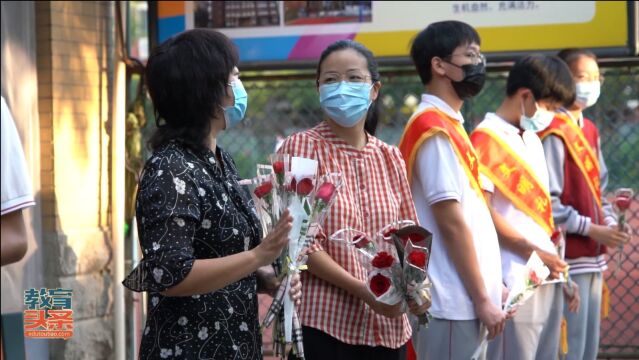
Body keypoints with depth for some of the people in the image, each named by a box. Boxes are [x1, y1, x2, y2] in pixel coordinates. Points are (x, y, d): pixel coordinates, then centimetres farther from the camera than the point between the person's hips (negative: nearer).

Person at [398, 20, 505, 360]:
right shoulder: (435, 129, -14)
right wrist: (482, 298, -15)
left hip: (461, 298, 9)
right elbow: (452, 222, -17)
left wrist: (490, 285, 16)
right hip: (453, 302, -9)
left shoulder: (446, 125, 15)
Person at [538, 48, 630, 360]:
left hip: (592, 256, 9)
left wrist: (609, 223, 4)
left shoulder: (589, 130, 13)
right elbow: (548, 203, -18)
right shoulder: (554, 133, -14)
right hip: (568, 258, -9)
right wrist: (592, 229, -16)